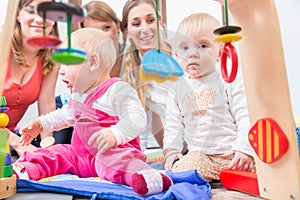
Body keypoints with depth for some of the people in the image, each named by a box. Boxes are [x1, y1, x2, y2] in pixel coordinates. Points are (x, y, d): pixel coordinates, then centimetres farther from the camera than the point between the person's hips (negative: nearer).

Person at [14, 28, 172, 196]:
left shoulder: (118, 89, -16)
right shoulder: (79, 95, 15)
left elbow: (137, 118, -28)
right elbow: (67, 115, 34)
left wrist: (115, 134, -42)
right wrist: (41, 123, 34)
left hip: (113, 151, -9)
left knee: (115, 160, -38)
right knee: (56, 153, 7)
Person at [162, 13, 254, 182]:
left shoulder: (230, 81, 2)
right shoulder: (177, 89, 11)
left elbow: (246, 117, -3)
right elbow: (173, 126, 12)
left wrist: (245, 149, -13)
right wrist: (172, 153, 0)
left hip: (231, 155, -1)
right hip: (197, 156, 2)